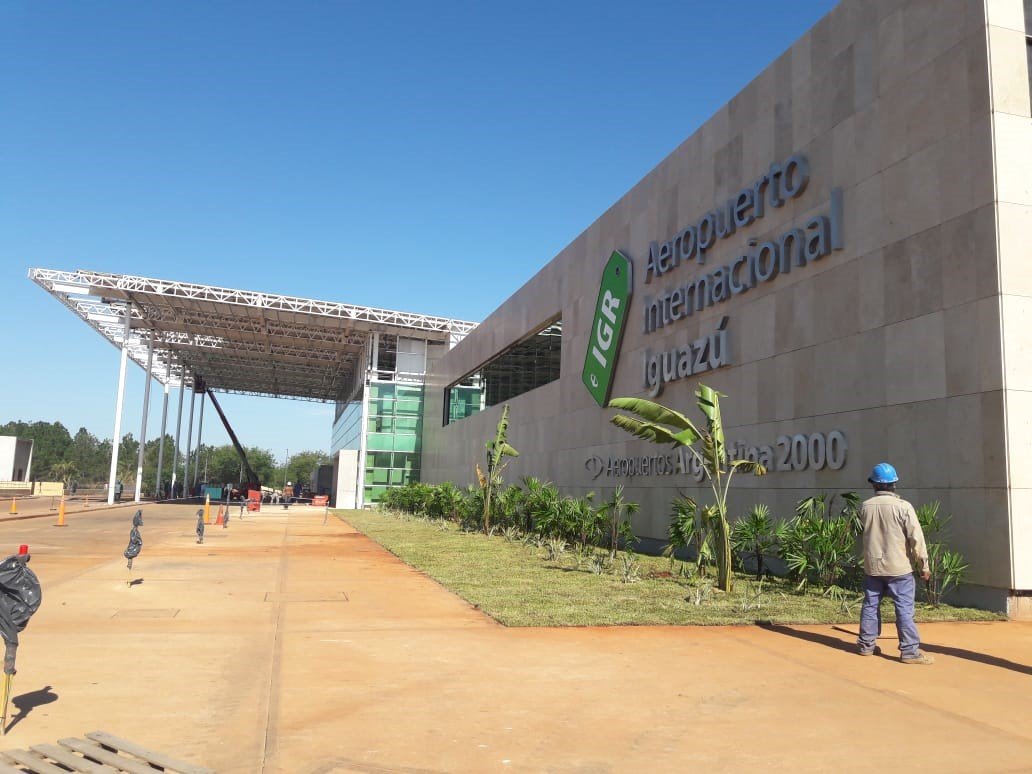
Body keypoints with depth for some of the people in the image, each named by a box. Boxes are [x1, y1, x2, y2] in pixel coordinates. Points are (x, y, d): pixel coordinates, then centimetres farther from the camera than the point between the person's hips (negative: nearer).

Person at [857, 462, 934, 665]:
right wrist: (924, 565, -4)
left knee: (870, 605, 14)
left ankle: (866, 644, 23)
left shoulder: (865, 507, -2)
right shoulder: (903, 506, -13)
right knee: (904, 609, 2)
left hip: (872, 566, 4)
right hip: (898, 568, -4)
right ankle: (910, 651, 4)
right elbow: (916, 538, -12)